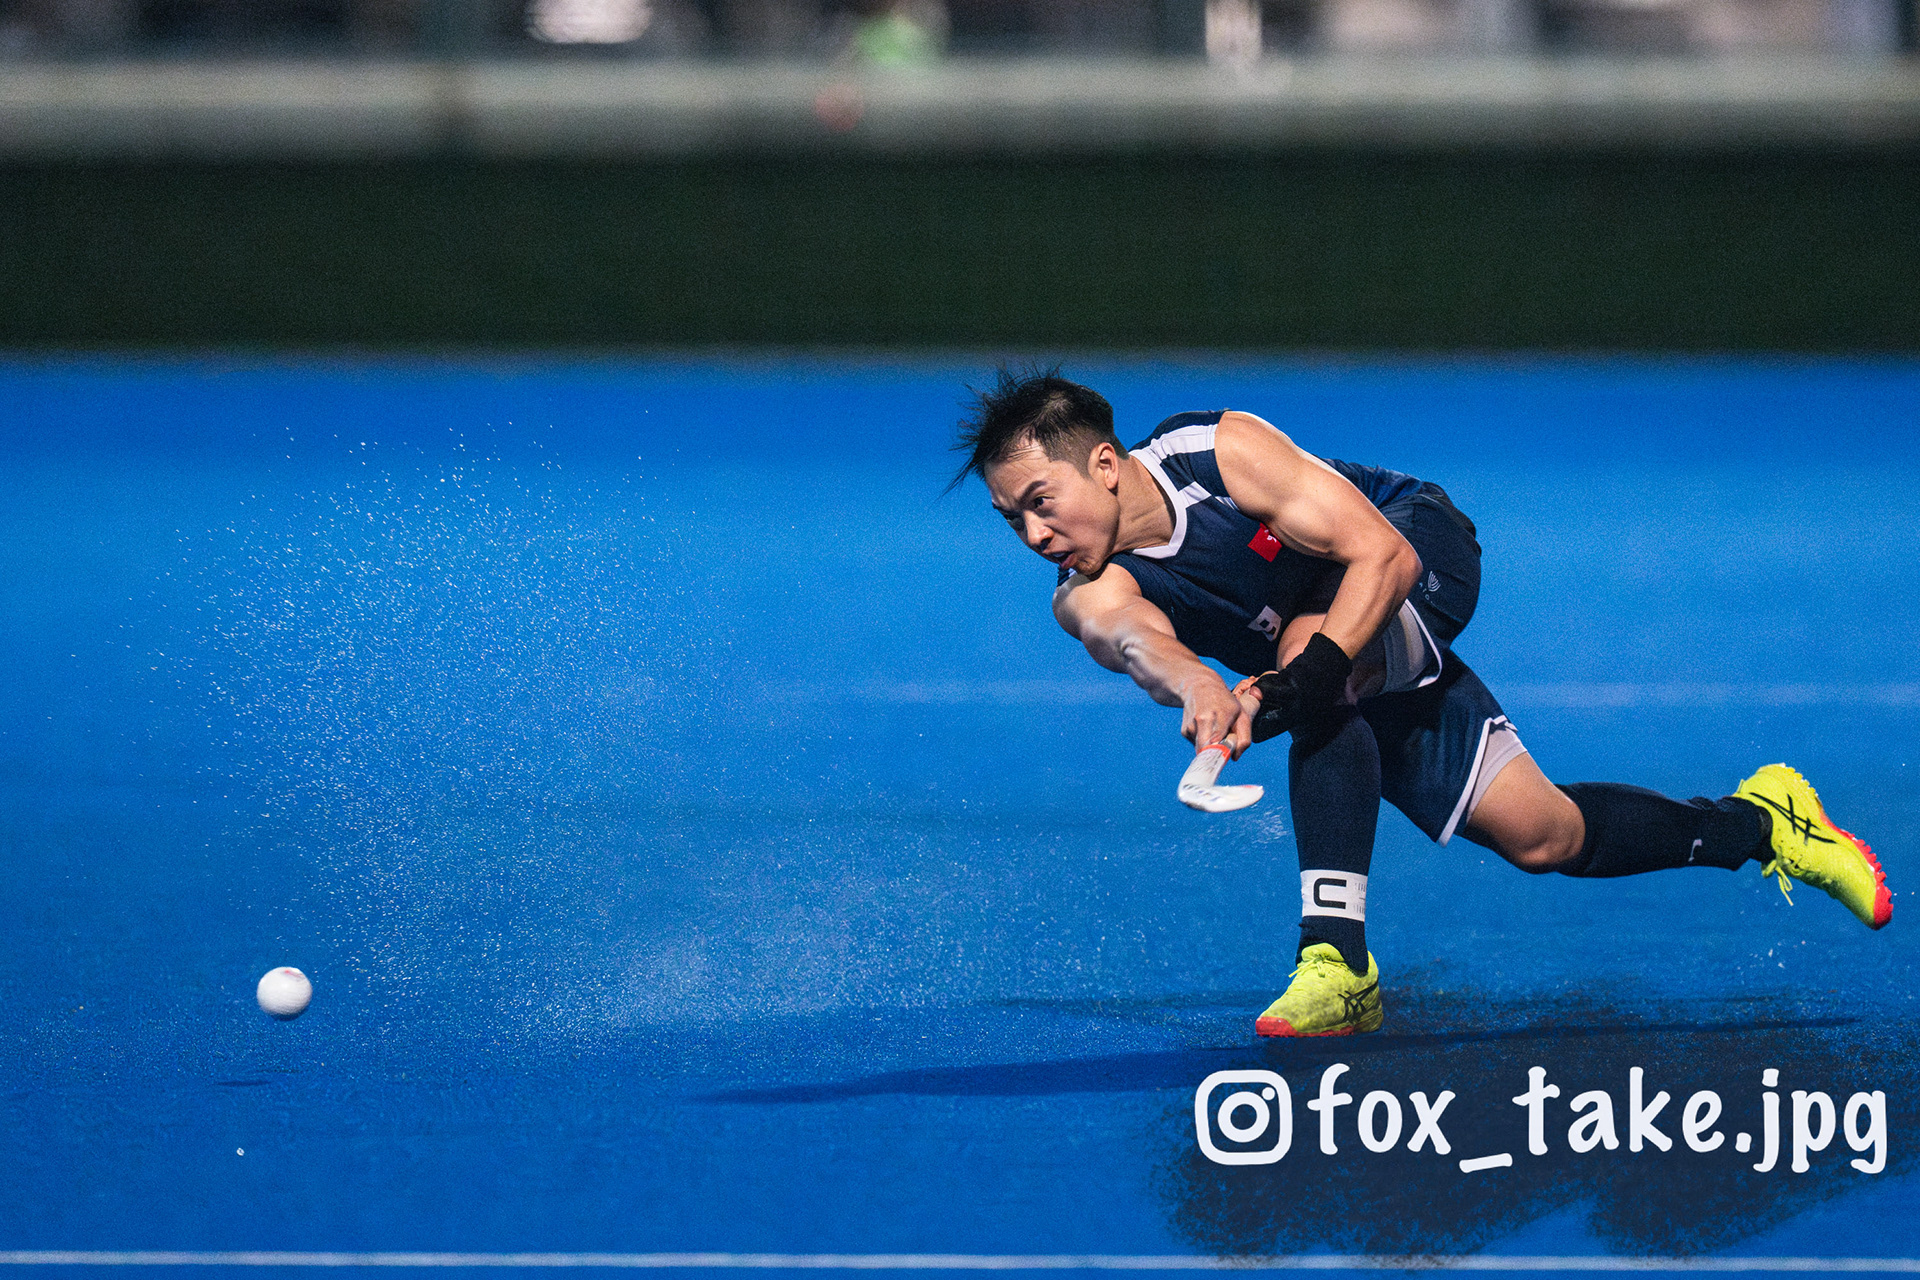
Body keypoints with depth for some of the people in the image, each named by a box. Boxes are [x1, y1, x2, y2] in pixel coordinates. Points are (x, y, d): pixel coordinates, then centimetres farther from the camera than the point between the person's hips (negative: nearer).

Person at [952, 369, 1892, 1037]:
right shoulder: (1087, 589, -21)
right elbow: (1135, 637, -45)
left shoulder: (1223, 451, -31)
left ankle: (1337, 959, -37)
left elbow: (1383, 556, -33)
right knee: (1537, 836, 1)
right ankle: (1756, 825, 24)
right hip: (1355, 691, 5)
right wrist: (1195, 686, -68)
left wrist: (1315, 667, -49)